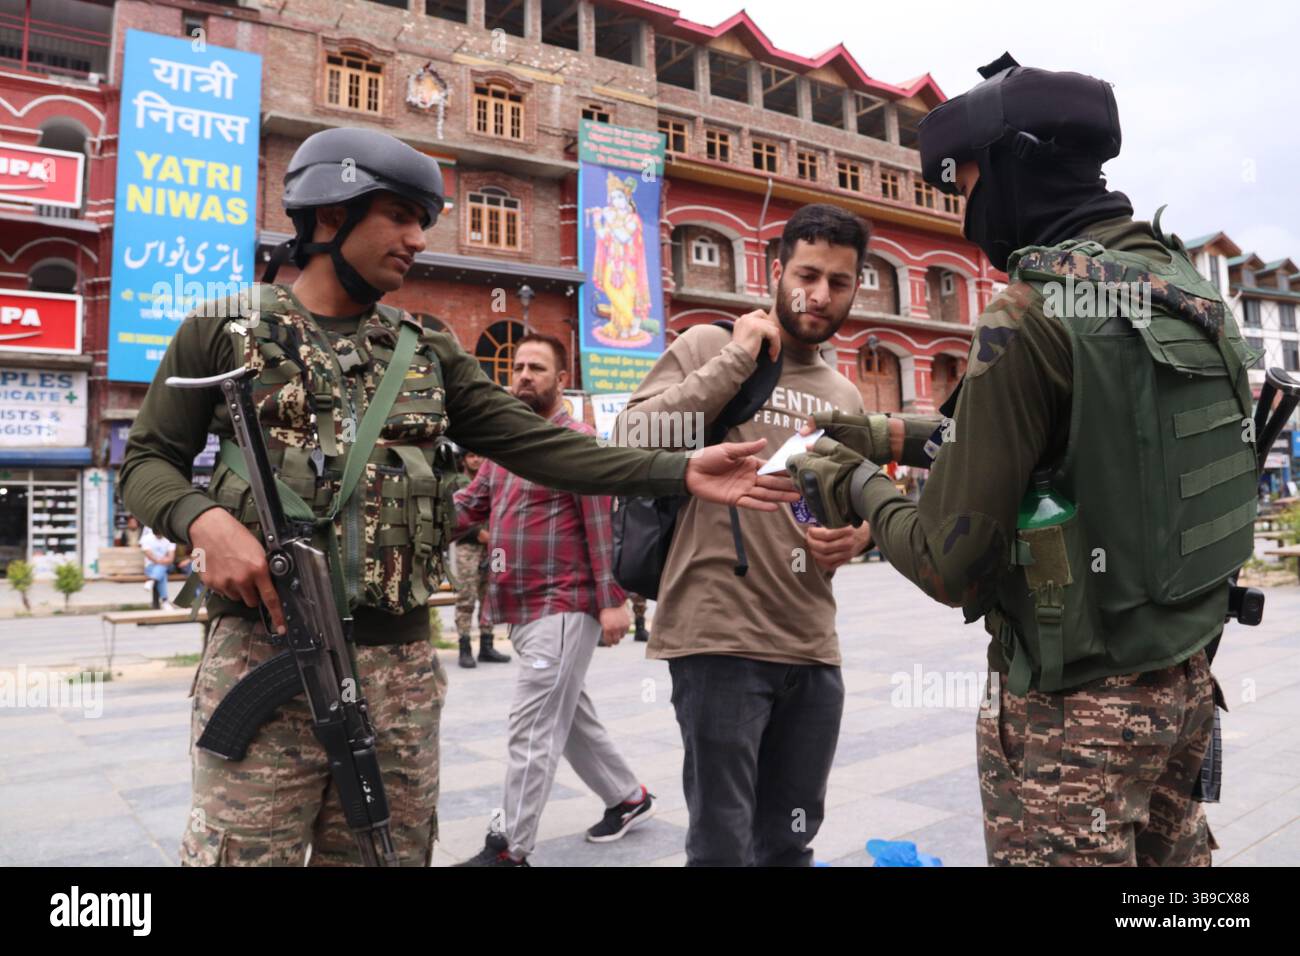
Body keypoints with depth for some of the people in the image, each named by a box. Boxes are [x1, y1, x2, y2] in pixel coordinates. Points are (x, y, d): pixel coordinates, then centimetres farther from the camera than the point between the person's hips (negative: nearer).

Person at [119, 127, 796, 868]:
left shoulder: (426, 353, 11)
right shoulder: (223, 331, 4)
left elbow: (535, 444, 4)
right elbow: (148, 461, 6)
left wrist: (682, 473, -6)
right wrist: (207, 520, -18)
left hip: (399, 664, 3)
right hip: (263, 655, -3)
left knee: (389, 854, 14)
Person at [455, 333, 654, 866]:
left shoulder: (577, 439, -10)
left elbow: (601, 525, -14)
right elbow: (471, 504, 9)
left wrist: (611, 601, -18)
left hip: (563, 606, -9)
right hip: (521, 608, 9)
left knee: (532, 729, -4)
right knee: (570, 717, 19)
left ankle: (510, 848, 8)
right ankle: (629, 798, 36)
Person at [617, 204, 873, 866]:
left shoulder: (846, 397, 15)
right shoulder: (709, 345, -1)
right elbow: (633, 440, -15)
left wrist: (857, 536, 1)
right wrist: (738, 356, -13)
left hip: (813, 649, 6)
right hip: (720, 639, -6)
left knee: (790, 845, 18)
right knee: (722, 847, 4)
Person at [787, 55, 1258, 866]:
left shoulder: (1032, 313, -21)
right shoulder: (1183, 282, 4)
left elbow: (948, 563, -19)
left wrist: (856, 485, -2)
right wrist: (893, 436, 15)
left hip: (1077, 700, -8)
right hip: (1186, 672, 8)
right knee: (1170, 851, 22)